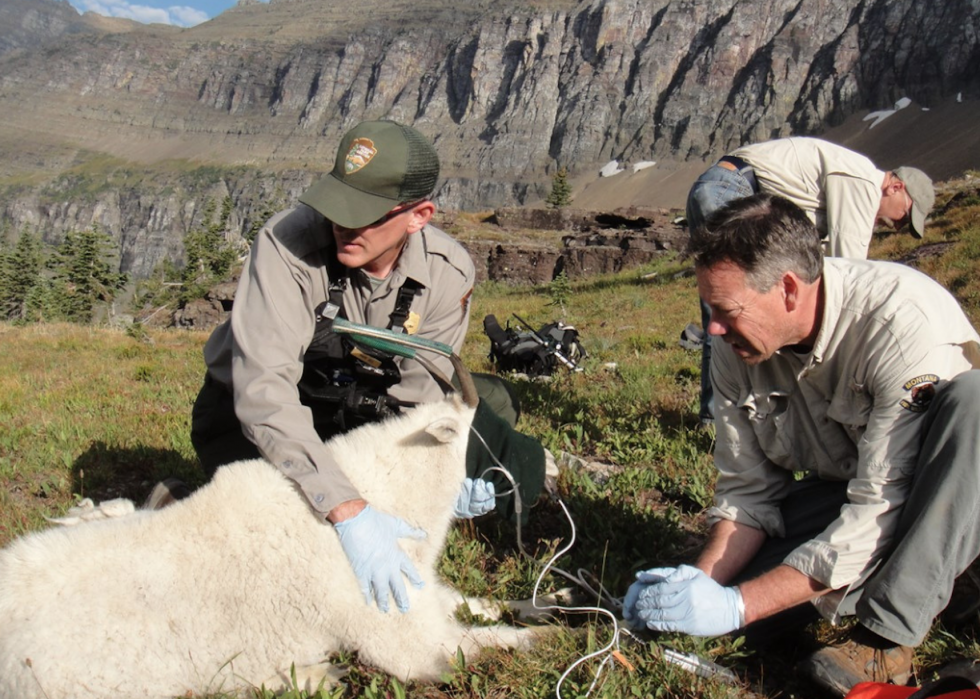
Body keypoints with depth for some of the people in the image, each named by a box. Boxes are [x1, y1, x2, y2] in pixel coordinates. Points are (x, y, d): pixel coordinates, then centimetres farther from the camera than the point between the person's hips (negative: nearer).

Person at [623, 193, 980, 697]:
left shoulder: (905, 321, -31)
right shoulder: (736, 348, -12)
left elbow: (881, 511, -33)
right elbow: (748, 491, -6)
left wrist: (736, 605, -34)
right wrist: (704, 578, -23)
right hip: (842, 492, 4)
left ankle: (884, 636, -25)